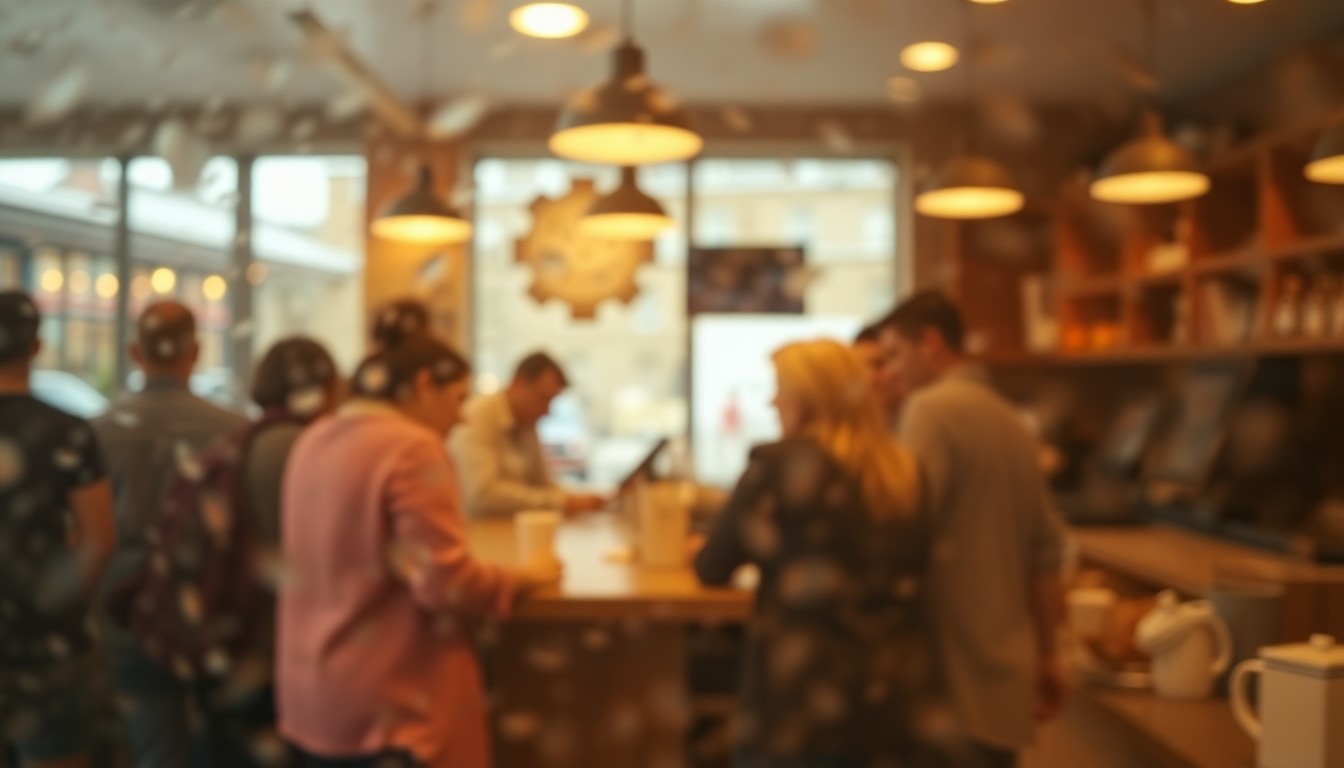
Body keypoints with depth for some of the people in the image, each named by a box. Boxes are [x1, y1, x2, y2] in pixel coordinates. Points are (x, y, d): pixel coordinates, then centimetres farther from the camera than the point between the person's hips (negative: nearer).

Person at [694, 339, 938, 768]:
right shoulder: (904, 471, 5)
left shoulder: (779, 464, -11)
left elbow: (713, 569, -3)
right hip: (894, 695, 5)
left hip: (804, 701, -5)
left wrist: (701, 553, 21)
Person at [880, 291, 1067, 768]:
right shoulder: (1010, 420, 14)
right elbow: (1046, 551, 16)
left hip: (951, 675, -8)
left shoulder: (931, 409, -10)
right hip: (1004, 674, 8)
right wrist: (1047, 655, 22)